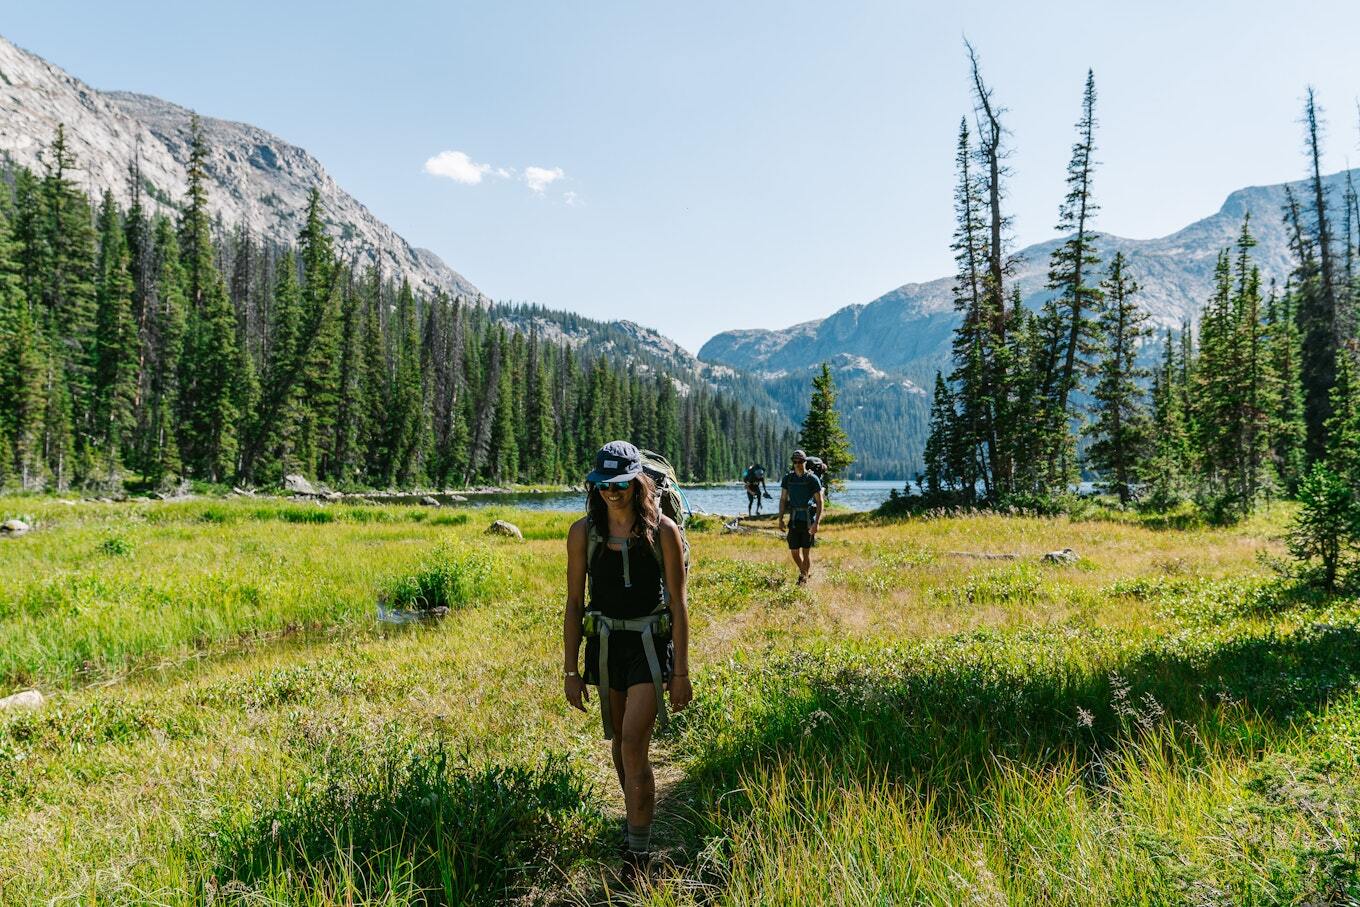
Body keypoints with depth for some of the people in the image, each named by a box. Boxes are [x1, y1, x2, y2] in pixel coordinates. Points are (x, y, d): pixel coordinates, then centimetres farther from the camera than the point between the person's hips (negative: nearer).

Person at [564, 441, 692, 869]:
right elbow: (574, 603, 1)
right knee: (620, 741, 16)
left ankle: (638, 854, -1)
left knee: (634, 745, -12)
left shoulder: (662, 530, -10)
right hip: (605, 644, 3)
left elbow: (678, 604, -7)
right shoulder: (583, 532, -4)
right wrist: (570, 671, 1)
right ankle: (637, 825, 38)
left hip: (650, 644, -3)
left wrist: (681, 672, -8)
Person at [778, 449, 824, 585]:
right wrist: (780, 519, 2)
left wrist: (816, 522, -14)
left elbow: (819, 502, -7)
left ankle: (804, 578, 13)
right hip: (794, 521, 4)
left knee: (806, 552, 0)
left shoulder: (813, 479, -6)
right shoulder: (788, 479, 5)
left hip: (808, 521, -4)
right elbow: (783, 499, 9)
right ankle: (806, 572, 32)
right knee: (794, 552, 6)